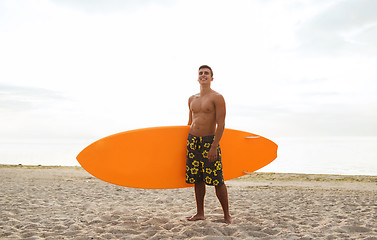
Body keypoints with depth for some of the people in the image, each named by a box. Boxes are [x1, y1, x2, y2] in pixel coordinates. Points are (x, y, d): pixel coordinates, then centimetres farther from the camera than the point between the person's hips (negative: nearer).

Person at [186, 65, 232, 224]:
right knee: (197, 179, 8)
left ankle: (226, 215, 6)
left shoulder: (217, 98, -6)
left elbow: (221, 124, -12)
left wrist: (214, 147, -19)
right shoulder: (192, 99, 13)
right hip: (193, 140, 6)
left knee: (217, 180, -6)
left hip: (209, 141, -6)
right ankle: (200, 213, 18)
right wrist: (189, 140, 21)